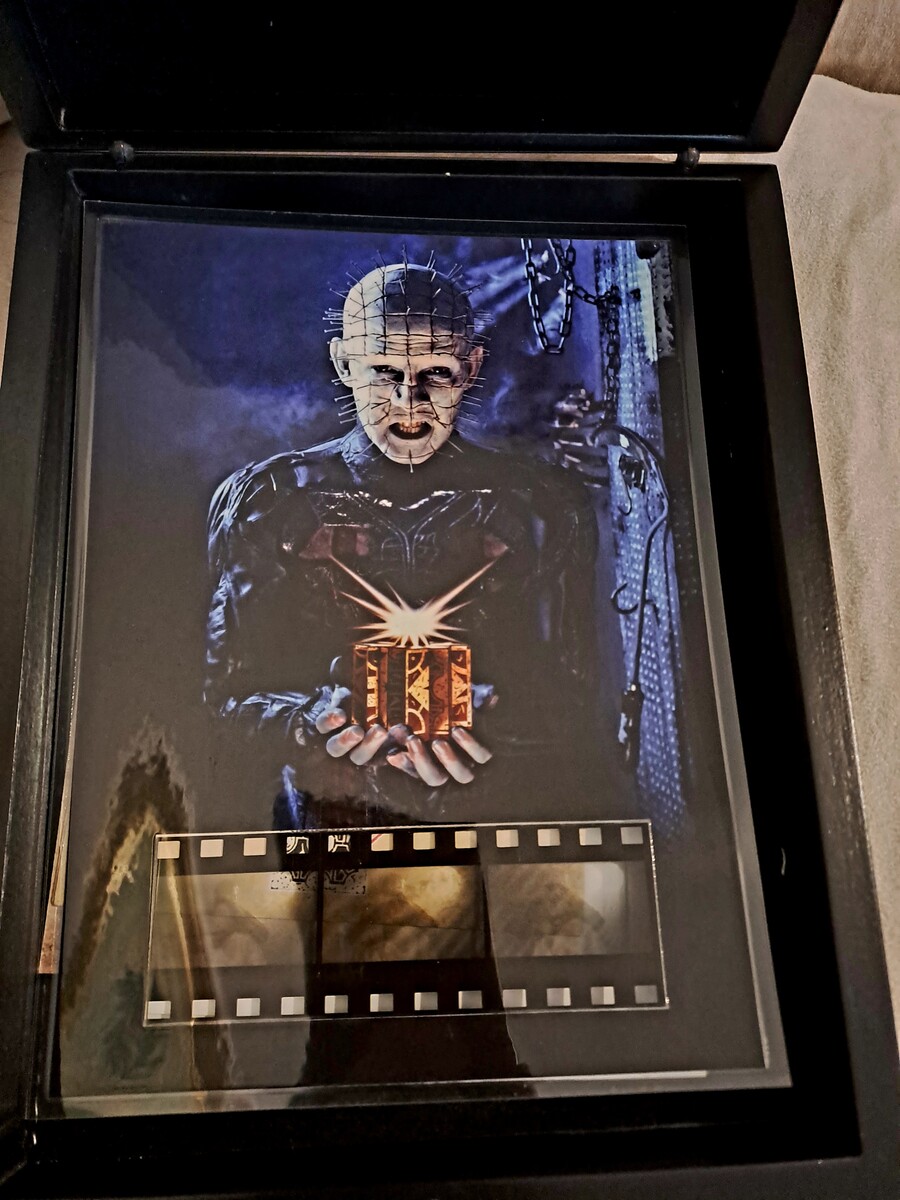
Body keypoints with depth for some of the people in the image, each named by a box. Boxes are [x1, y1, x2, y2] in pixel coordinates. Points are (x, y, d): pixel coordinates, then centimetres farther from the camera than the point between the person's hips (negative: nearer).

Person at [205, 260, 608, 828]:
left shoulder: (547, 505, 6)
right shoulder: (263, 500, 7)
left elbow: (573, 696, 6)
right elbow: (229, 686, 6)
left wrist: (492, 728, -14)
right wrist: (315, 723, -14)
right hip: (323, 824, 1)